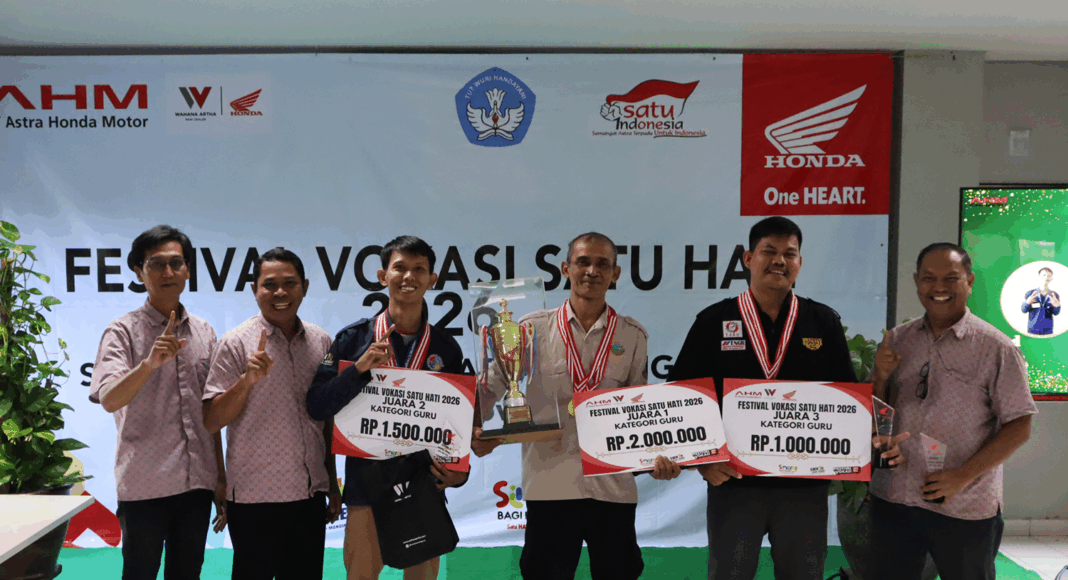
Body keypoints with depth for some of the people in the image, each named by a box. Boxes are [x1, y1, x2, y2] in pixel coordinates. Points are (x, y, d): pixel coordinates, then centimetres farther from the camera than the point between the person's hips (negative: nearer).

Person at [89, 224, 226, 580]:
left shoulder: (203, 332, 9)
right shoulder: (123, 331, -4)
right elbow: (110, 400, -20)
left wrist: (221, 478, 12)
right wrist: (150, 364, -38)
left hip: (197, 483, 4)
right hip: (145, 485, -4)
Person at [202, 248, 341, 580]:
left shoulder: (322, 342, 6)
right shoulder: (236, 344, -7)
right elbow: (212, 422, -8)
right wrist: (248, 380, -23)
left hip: (311, 494, 4)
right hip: (255, 496, -4)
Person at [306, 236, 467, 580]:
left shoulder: (447, 348, 5)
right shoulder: (352, 339, 0)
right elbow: (317, 407, -5)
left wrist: (459, 471, -7)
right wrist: (360, 368, -19)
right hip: (366, 487, -2)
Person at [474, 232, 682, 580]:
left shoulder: (633, 336, 7)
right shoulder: (533, 328, 2)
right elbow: (494, 388, 5)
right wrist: (479, 431, -12)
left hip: (613, 485, 2)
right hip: (549, 483, -1)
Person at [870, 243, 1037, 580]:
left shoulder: (995, 347, -6)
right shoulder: (897, 340, 5)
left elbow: (1018, 427, -7)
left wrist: (963, 476, -15)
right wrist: (881, 376, -11)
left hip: (964, 509, -3)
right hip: (893, 499, 3)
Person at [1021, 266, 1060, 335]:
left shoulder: (1055, 295, 2)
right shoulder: (1029, 294, -2)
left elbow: (1056, 313, -1)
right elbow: (1023, 311, -6)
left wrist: (1057, 306, -24)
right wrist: (1027, 303, -28)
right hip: (1032, 329, -1)